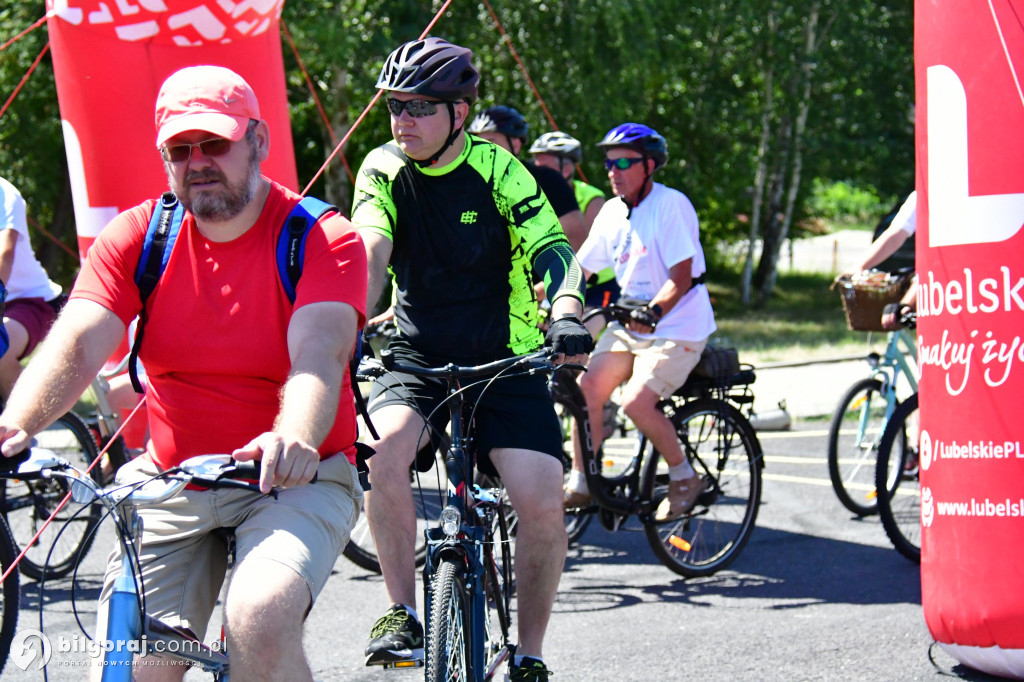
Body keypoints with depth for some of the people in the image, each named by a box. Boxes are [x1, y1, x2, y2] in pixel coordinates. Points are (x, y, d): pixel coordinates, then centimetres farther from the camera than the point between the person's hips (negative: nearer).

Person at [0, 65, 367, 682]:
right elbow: (78, 341, -14)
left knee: (259, 623, -32)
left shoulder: (324, 240, -9)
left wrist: (295, 439, -49)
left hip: (292, 484, -3)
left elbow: (319, 353, -26)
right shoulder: (136, 236, 1)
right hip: (171, 486, 4)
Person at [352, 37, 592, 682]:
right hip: (419, 358, 2)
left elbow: (550, 247, -17)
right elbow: (371, 252, -15)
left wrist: (567, 314, -38)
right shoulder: (383, 170, -2)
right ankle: (403, 614, -14)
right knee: (386, 447, -30)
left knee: (542, 501, -19)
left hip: (505, 361, -1)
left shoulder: (498, 169, -9)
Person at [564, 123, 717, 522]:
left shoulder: (671, 205, -15)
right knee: (587, 388, -9)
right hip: (630, 324, 7)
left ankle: (685, 479, -2)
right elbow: (579, 268, 10)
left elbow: (682, 278, -22)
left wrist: (654, 311, -38)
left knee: (637, 401, -22)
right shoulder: (612, 212, 6)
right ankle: (579, 483, 3)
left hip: (678, 327, -7)